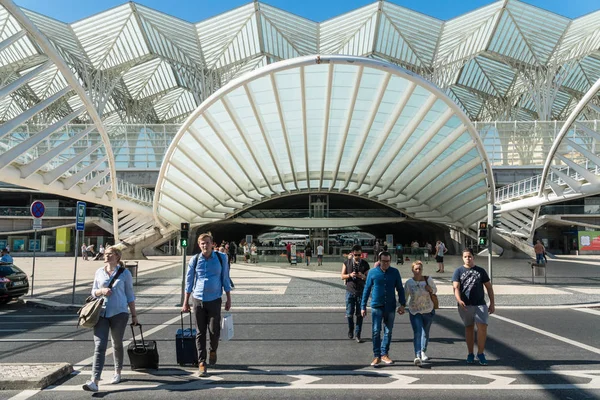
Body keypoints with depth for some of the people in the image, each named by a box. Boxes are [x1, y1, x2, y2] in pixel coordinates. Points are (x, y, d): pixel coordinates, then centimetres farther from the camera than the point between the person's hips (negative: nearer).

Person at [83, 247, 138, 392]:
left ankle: (117, 372, 33)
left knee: (117, 344, 12)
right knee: (99, 346, -8)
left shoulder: (125, 273, 1)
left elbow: (130, 295, 5)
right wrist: (101, 291, -11)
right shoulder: (99, 272, 7)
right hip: (101, 313, 2)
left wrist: (134, 315, 5)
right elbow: (93, 291, 13)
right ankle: (94, 381, -14)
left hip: (119, 313, -2)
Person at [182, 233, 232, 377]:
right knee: (200, 333, 4)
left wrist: (228, 299, 6)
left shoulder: (221, 258, 0)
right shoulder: (195, 260, 0)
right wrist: (185, 303, 7)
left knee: (214, 330, 1)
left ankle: (213, 350, 32)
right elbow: (189, 281, 7)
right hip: (198, 300, 1)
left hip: (214, 300, 0)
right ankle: (201, 362, 11)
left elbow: (225, 279, 6)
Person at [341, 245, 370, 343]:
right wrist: (350, 275, -16)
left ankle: (357, 335, 12)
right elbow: (342, 276, 4)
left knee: (360, 314, 2)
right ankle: (350, 330, 28)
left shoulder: (365, 264, 2)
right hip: (350, 291, 0)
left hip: (361, 292, 0)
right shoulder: (347, 263, 2)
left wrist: (363, 276, -19)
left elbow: (368, 278, 4)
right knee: (349, 313, 2)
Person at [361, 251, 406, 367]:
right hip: (376, 306, -2)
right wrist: (363, 306, 1)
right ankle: (377, 356, 7)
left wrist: (402, 304, 1)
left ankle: (384, 354, 22)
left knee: (388, 332, 9)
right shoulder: (372, 272, -2)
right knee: (376, 331, -2)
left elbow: (400, 289, 8)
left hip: (390, 307, 2)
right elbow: (367, 289, 3)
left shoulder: (395, 272, 2)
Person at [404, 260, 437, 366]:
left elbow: (435, 290, 8)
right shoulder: (408, 283, -9)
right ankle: (417, 356, -22)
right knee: (417, 333, -15)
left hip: (428, 310, 2)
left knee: (425, 333, 13)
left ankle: (423, 352, 34)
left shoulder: (428, 279, -6)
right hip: (414, 311, -2)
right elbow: (405, 296, 1)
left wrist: (430, 289, -14)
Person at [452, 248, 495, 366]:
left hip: (480, 304, 0)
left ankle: (480, 353, 4)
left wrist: (492, 303, 7)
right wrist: (459, 300, -26)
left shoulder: (481, 271, 9)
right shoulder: (459, 271, 3)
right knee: (469, 328, 9)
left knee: (482, 327, -11)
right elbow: (456, 287, -9)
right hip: (465, 305, 0)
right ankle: (470, 354, 21)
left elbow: (489, 287, 12)